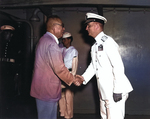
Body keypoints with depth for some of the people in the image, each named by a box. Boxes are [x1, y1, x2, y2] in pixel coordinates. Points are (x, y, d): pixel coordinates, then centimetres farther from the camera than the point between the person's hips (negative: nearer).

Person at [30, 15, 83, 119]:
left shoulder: (44, 40, 13)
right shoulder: (52, 44, -21)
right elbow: (59, 68, -21)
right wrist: (74, 80, -6)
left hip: (41, 88, 10)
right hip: (47, 90, -10)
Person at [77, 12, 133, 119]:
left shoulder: (107, 42, -15)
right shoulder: (95, 46, 14)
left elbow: (118, 66, -21)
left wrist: (117, 91, -22)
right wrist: (84, 78, 3)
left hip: (114, 92, -9)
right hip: (104, 92, 9)